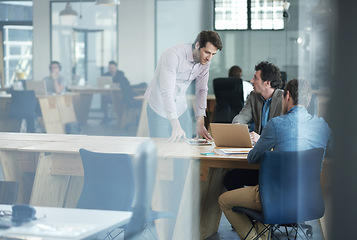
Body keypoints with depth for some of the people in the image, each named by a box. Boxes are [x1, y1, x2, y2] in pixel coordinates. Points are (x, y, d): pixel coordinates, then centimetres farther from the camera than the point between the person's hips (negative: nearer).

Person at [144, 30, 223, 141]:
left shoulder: (205, 61, -8)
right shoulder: (173, 55, -29)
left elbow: (201, 90, 1)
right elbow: (167, 91, -33)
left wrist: (200, 123, -5)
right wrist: (176, 125, -38)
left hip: (180, 106, 6)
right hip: (160, 105, -6)